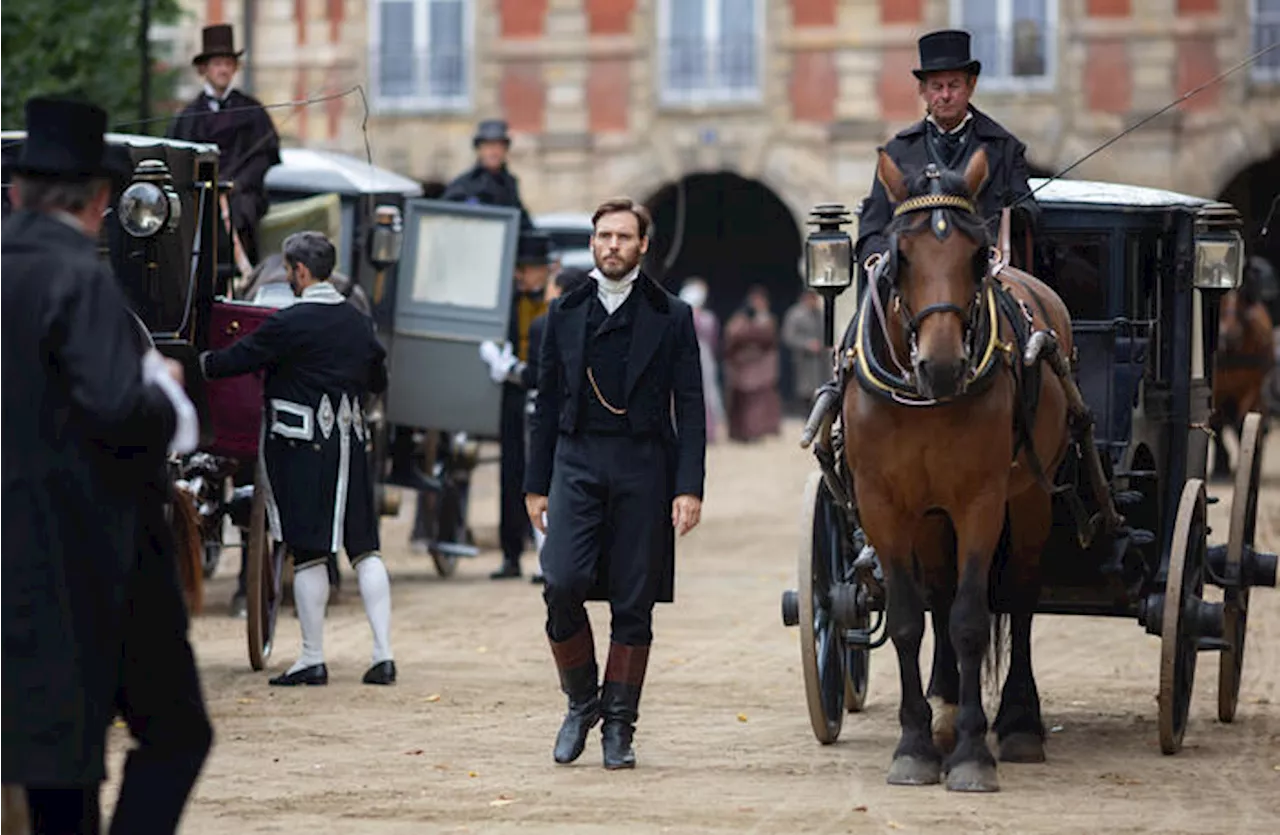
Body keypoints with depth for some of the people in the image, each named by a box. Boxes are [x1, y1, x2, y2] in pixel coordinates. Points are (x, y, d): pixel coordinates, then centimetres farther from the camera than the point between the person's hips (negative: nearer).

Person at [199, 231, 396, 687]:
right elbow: (378, 380, 20)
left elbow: (237, 359, -8)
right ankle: (383, 653, 2)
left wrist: (199, 362, 9)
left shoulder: (290, 323, -12)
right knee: (363, 547, 7)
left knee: (309, 552, -2)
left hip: (300, 445, -6)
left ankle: (313, 658, 1)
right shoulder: (358, 323, 9)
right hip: (350, 442, 6)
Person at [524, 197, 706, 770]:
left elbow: (690, 408, 3)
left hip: (643, 468, -1)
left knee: (633, 605, 1)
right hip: (576, 462, 1)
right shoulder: (565, 314, 12)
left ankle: (619, 725, 11)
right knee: (562, 584, -14)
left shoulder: (672, 317, 6)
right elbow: (547, 403, 13)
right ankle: (581, 701, 8)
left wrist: (689, 487, -7)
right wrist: (536, 485, 8)